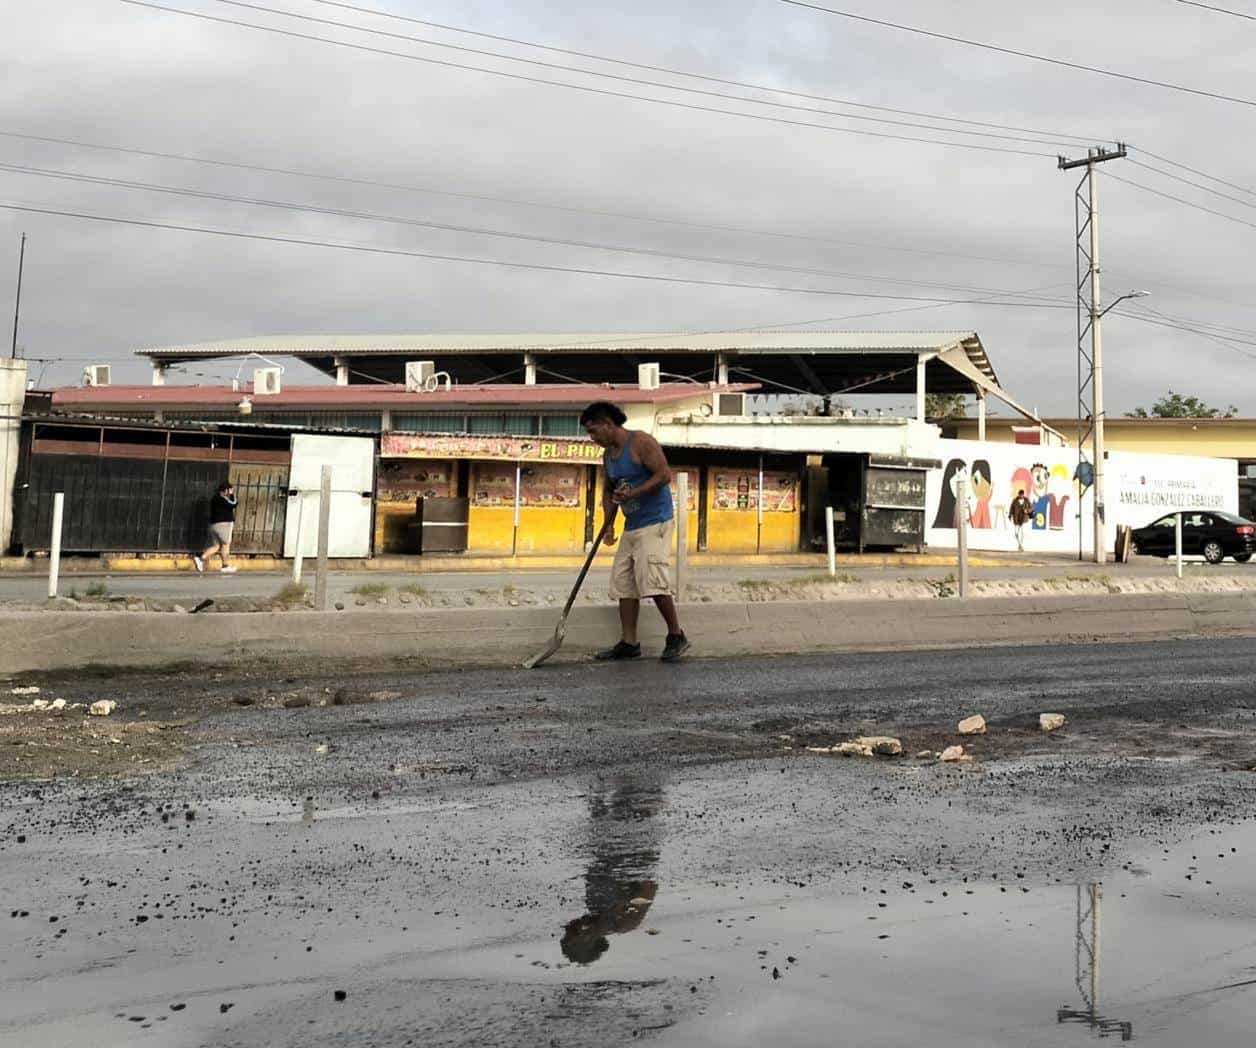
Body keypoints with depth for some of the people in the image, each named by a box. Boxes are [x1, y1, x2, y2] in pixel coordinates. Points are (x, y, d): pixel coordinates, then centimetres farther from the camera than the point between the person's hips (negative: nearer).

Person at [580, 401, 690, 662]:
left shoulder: (641, 442, -12)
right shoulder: (608, 455, 14)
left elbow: (664, 475, -18)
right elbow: (609, 491, 21)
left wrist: (633, 493, -23)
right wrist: (609, 524, 7)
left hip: (655, 523, -9)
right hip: (631, 527, 9)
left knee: (653, 581, -16)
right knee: (624, 583, 5)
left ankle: (676, 636, -1)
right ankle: (629, 643, 9)